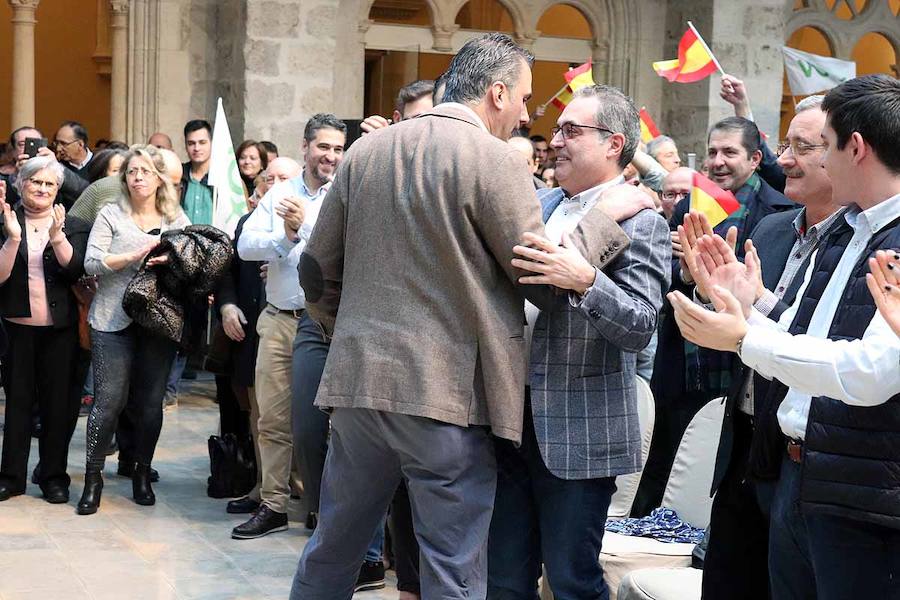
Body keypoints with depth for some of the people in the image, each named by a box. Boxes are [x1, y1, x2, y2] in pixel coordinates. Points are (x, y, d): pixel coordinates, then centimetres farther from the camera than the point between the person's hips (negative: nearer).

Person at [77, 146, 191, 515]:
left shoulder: (177, 219, 12)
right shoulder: (111, 214, 6)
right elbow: (91, 262, -5)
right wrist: (135, 255, -16)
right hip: (114, 319, -2)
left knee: (151, 401, 6)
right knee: (109, 398, -6)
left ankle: (142, 474, 21)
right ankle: (93, 478, 6)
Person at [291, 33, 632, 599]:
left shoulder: (365, 150, 7)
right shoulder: (495, 159, -10)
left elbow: (317, 271, 12)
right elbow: (546, 282, -6)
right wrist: (607, 214, 5)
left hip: (358, 382, 6)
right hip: (448, 391, -5)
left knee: (331, 553, 18)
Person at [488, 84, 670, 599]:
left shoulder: (640, 223, -9)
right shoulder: (539, 205, 12)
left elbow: (641, 328, -18)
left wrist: (585, 280, -32)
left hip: (578, 434, -6)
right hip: (512, 419, 7)